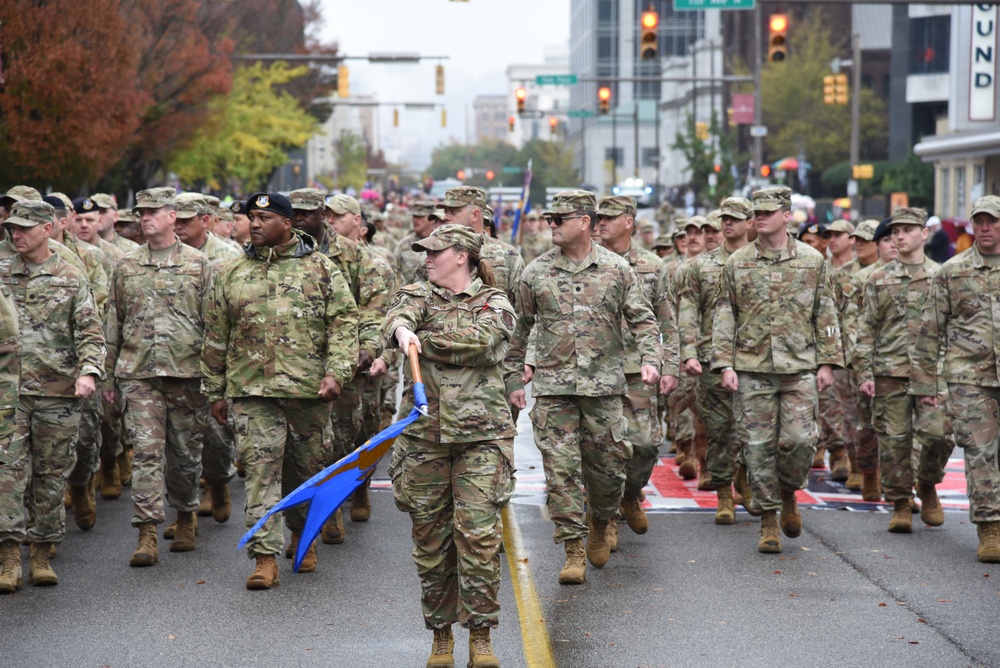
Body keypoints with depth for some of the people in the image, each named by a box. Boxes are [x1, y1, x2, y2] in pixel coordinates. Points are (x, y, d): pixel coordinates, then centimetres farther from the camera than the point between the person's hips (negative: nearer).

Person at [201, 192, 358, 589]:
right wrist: (215, 391, 14)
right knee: (261, 469, -8)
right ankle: (265, 557, -8)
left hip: (309, 391, -1)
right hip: (252, 391, 1)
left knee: (308, 466, 11)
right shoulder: (233, 274, 10)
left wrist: (336, 372, -14)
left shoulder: (321, 270, 4)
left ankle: (304, 535, 35)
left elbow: (344, 323, -1)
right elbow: (216, 337, 15)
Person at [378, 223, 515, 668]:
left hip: (480, 434, -2)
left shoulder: (495, 304, 6)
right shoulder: (419, 294, 12)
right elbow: (399, 315, -12)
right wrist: (402, 331, -36)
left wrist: (418, 345, -11)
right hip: (424, 430, 2)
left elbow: (477, 340, -14)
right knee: (430, 536, 3)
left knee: (478, 534, -9)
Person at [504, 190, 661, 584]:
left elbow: (642, 319, 5)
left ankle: (600, 524, 33)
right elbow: (520, 330, 13)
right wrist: (514, 379, 12)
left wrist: (650, 359, -11)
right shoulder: (536, 273, 5)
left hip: (603, 385, 0)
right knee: (561, 467, -5)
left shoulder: (616, 270, 3)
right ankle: (573, 551, 0)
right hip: (552, 386, 0)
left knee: (607, 463, 5)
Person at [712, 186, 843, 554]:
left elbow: (825, 315, 8)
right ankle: (769, 518, 11)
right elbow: (724, 316, 5)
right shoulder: (737, 263, 4)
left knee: (799, 439, -9)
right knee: (758, 445, 0)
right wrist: (725, 364, -3)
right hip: (752, 368, 0)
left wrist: (827, 362, 3)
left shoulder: (812, 261, 5)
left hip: (799, 367, 0)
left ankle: (788, 494, 20)